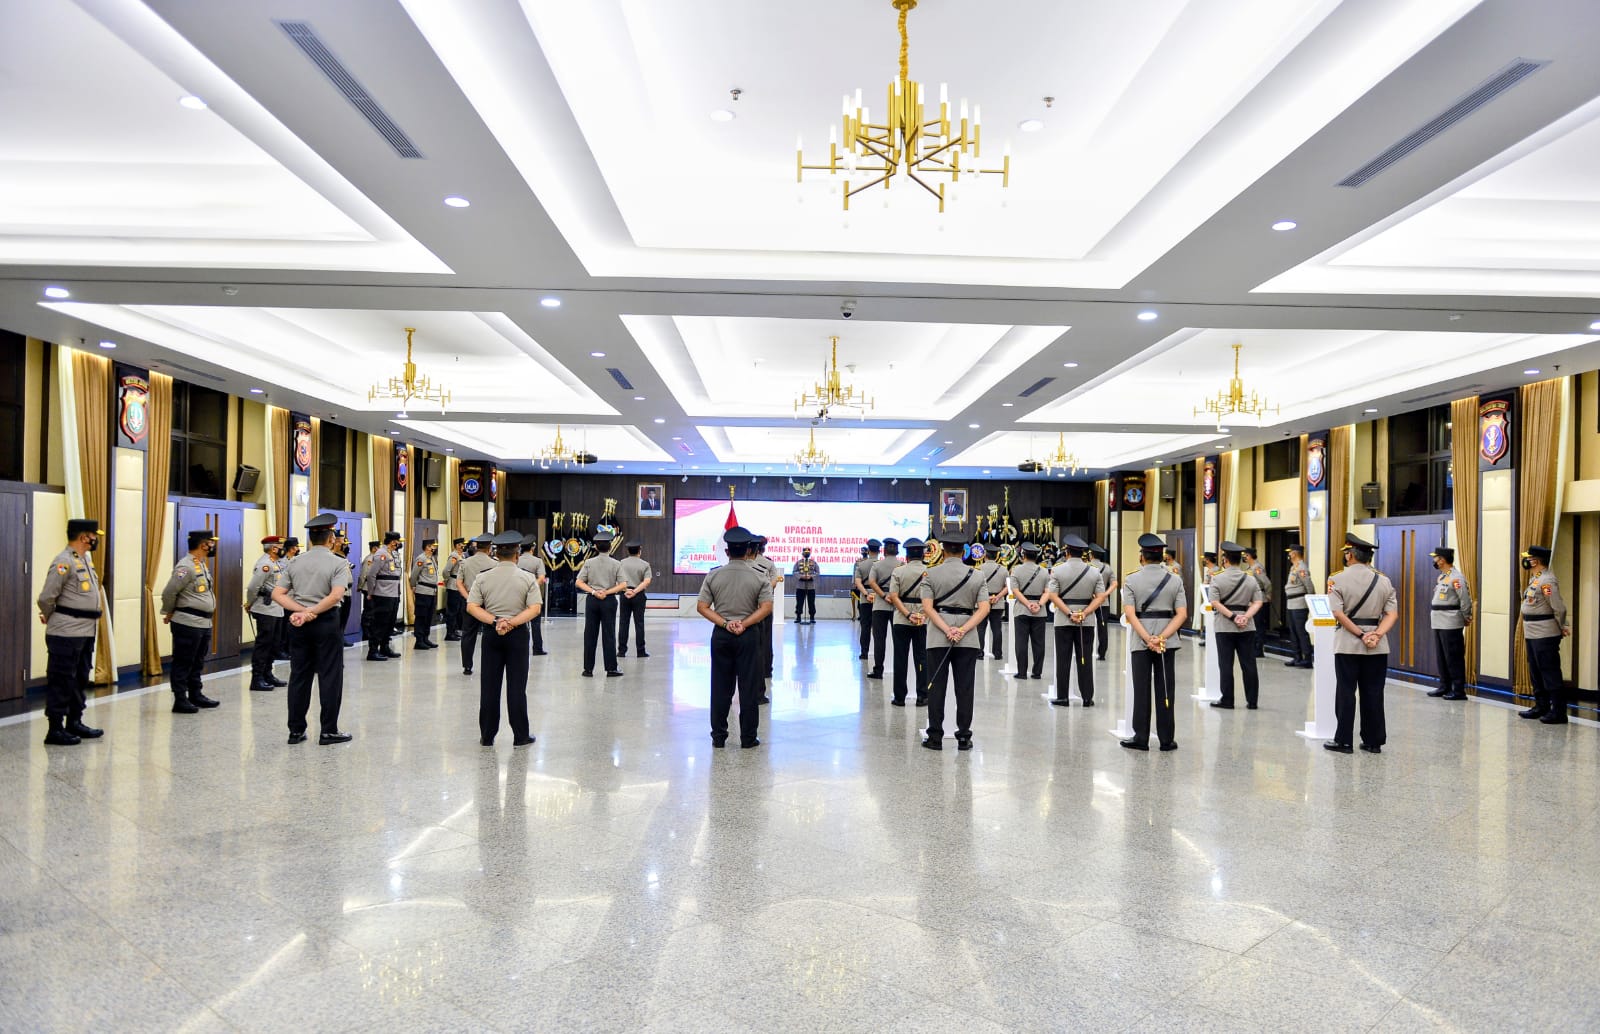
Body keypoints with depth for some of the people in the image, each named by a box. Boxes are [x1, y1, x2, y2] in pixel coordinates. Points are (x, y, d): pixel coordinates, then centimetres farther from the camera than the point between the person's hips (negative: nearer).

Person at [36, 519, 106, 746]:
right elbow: (46, 598, -15)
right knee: (61, 681, -2)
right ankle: (55, 729, 5)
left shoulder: (84, 560, 14)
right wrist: (51, 619, 1)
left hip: (86, 633, 9)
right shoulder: (64, 562, -15)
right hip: (66, 634, -9)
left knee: (80, 679, 16)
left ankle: (74, 723, 26)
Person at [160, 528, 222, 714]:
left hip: (204, 623, 9)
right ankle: (180, 700, 4)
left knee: (197, 662, 17)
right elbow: (169, 592, -17)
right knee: (183, 663, -1)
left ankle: (195, 695, 27)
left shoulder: (202, 565, 14)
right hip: (188, 624, -9)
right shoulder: (186, 567, -16)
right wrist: (169, 613, -3)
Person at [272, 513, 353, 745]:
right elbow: (336, 595, -22)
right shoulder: (339, 563, -8)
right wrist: (311, 613, -14)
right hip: (327, 624, -5)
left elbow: (277, 594, 0)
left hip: (298, 624, 5)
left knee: (299, 676, 11)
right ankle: (328, 731, 7)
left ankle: (296, 731, 16)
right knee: (330, 676, 3)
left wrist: (301, 611, -8)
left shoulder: (295, 562, 6)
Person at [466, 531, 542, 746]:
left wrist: (494, 621, -12)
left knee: (489, 685, 8)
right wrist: (512, 622, -14)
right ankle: (520, 736, 8)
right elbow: (535, 609, -14)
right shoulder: (527, 578, -5)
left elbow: (471, 607, -7)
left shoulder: (482, 578, 0)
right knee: (516, 685, 3)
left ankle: (487, 736, 14)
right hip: (518, 634, -2)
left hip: (490, 632, 2)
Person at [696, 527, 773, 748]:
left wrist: (724, 624, -9)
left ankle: (718, 736, 15)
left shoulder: (713, 576, -1)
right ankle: (748, 737, 9)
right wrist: (744, 624, -11)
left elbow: (702, 607, -5)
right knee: (748, 687, 5)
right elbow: (766, 608, -11)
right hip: (747, 636, -1)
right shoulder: (758, 577, -5)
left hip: (720, 635, 2)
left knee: (720, 687, 8)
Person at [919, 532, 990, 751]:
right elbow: (984, 608, -6)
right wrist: (963, 630, -11)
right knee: (965, 688, 6)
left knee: (936, 687, 5)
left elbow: (927, 607, -10)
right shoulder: (976, 576, 3)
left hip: (938, 637, -1)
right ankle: (964, 737, 10)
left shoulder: (931, 574, -2)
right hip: (968, 640, 1)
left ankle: (935, 737, 7)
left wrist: (947, 630, -13)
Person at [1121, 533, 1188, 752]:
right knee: (1164, 691, 7)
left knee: (1142, 690, 5)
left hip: (1140, 641, -1)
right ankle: (1167, 739, 10)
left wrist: (1148, 639, -15)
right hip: (1168, 642, 2)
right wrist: (1162, 637, -12)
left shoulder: (1132, 580, -3)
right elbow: (1182, 614, -6)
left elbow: (1130, 614, -13)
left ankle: (1141, 738, 8)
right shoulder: (1175, 580, 2)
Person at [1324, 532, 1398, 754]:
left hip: (1347, 644, -3)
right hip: (1378, 646, 3)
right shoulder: (1383, 580, 4)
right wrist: (1377, 634, -10)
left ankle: (1343, 741, 7)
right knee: (1373, 693, 9)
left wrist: (1360, 634, -12)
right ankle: (1373, 742, 14)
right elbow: (1392, 614, -3)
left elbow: (1339, 614, -15)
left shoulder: (1338, 579, -7)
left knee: (1345, 692, 3)